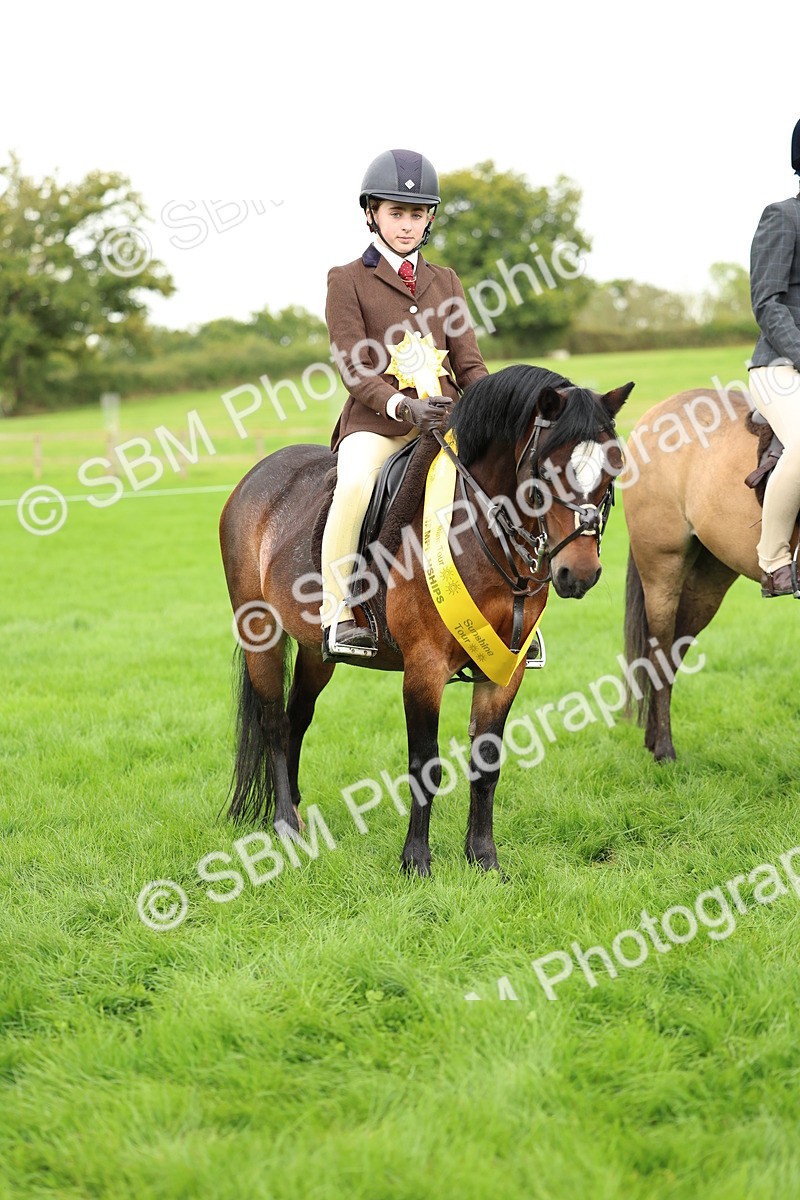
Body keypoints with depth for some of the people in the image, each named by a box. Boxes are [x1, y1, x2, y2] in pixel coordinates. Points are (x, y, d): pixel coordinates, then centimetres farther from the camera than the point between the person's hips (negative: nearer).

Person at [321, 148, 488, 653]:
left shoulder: (445, 282, 20)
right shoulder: (347, 281, 7)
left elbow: (469, 363, 14)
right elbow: (354, 369, -4)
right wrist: (402, 406, -22)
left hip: (445, 418, 4)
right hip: (377, 422, -4)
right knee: (355, 484, -36)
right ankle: (336, 612, -23)